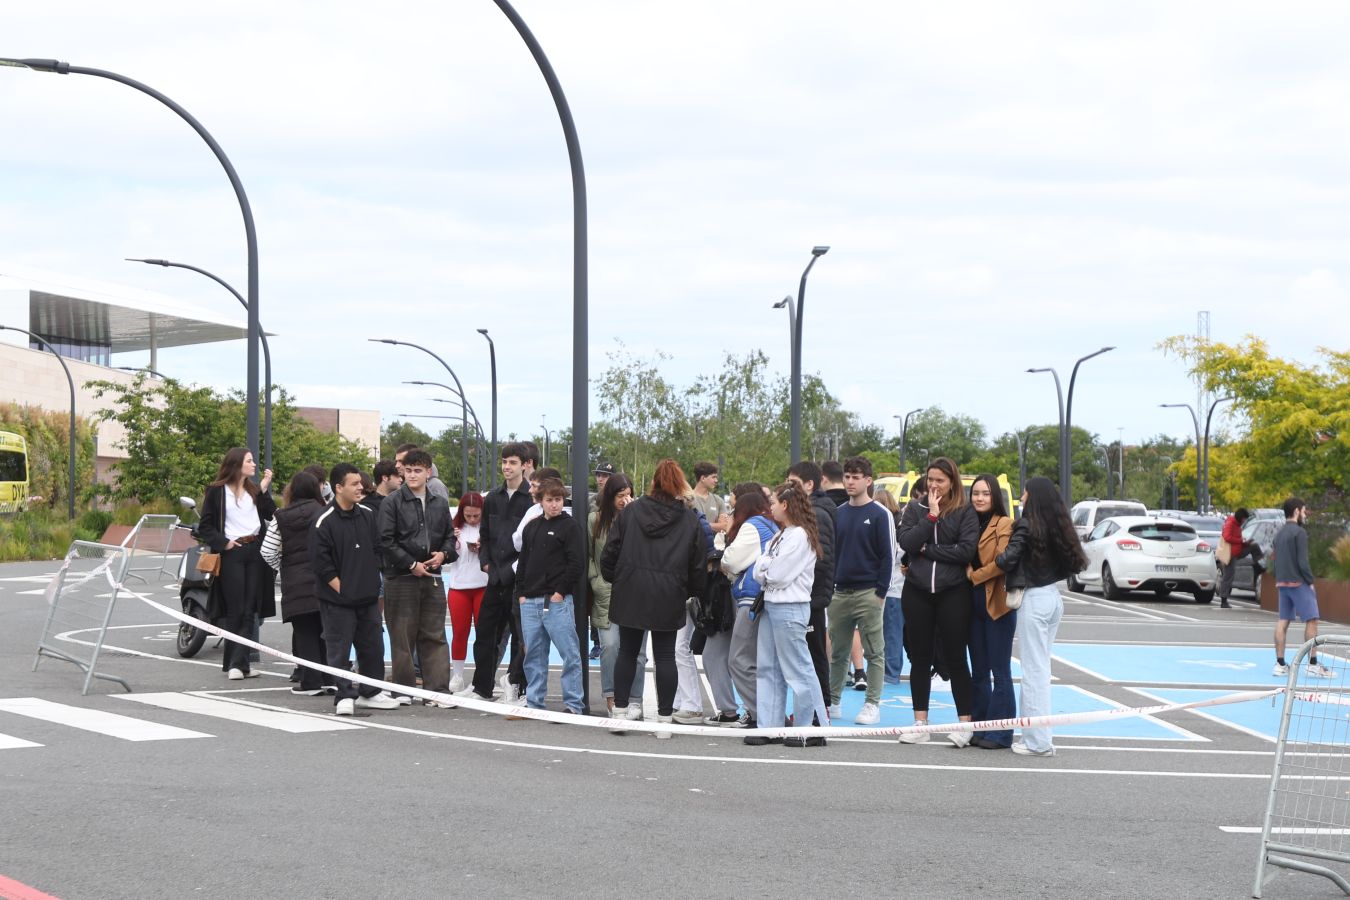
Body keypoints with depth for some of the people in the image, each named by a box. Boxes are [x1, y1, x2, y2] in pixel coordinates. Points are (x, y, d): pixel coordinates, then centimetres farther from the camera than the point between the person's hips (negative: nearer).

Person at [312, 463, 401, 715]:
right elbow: (321, 562, -13)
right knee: (339, 649, -1)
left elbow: (378, 550, 15)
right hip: (337, 599, -6)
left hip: (367, 597, 6)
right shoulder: (325, 521, -11)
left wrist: (372, 581, 6)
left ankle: (370, 693, 22)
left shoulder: (368, 516, 8)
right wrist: (340, 588, -14)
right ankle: (343, 697, 5)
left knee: (372, 646, 11)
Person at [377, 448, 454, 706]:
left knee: (434, 636, 2)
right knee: (402, 636, 1)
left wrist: (443, 554, -3)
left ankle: (437, 690, 2)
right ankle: (403, 689, 10)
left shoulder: (440, 504, 12)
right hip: (400, 578, -4)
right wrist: (412, 565, -12)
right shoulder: (392, 503, -3)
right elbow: (386, 541, -8)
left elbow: (450, 537, 19)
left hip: (432, 578, 4)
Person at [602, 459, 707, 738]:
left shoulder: (632, 511, 3)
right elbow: (699, 565, 3)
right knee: (665, 656, 3)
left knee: (627, 652, 11)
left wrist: (614, 579, 18)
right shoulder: (690, 520, 1)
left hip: (630, 593, 1)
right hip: (669, 598, -1)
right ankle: (665, 720, 4)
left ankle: (620, 711, 13)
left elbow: (611, 551, 4)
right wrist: (690, 592, 18)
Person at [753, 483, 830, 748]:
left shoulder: (800, 536, -12)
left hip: (790, 608, -10)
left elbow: (778, 575, -18)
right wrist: (768, 570, -9)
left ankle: (813, 729, -2)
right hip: (771, 605, 10)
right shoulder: (780, 536, 17)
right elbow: (759, 571, 10)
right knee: (768, 668, 10)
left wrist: (765, 568, 0)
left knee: (798, 670, -6)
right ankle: (769, 726, 14)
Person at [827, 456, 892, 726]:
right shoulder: (838, 513, 11)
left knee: (874, 652, 1)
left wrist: (881, 591, -11)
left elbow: (886, 554, -6)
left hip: (868, 593, -5)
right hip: (840, 592, 5)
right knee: (838, 652, 11)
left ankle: (873, 705, 5)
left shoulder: (879, 514, -5)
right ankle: (832, 701, 19)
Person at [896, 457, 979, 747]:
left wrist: (927, 550, -9)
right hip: (917, 592, 3)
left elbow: (966, 550, -13)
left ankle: (964, 723, 6)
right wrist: (931, 516, -12)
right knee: (920, 658, 8)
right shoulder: (915, 510, 8)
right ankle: (920, 723, 15)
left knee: (955, 658, 1)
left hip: (953, 592, -3)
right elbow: (907, 543, -7)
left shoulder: (965, 512, 0)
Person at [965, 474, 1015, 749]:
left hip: (997, 603, -7)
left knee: (1000, 671, -4)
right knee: (978, 671, 11)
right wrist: (966, 572, -1)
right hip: (974, 603, 7)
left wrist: (974, 575, -8)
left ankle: (1000, 734, -1)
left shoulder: (1004, 524, -7)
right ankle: (980, 728, 17)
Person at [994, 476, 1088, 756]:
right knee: (1041, 668, 14)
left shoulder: (1026, 527, -13)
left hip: (1033, 599, -8)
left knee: (1034, 670, -4)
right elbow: (1073, 561, 8)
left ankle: (1038, 742, -2)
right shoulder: (1058, 528, 8)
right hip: (1053, 596, 8)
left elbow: (1007, 560, -20)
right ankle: (1038, 736, 18)